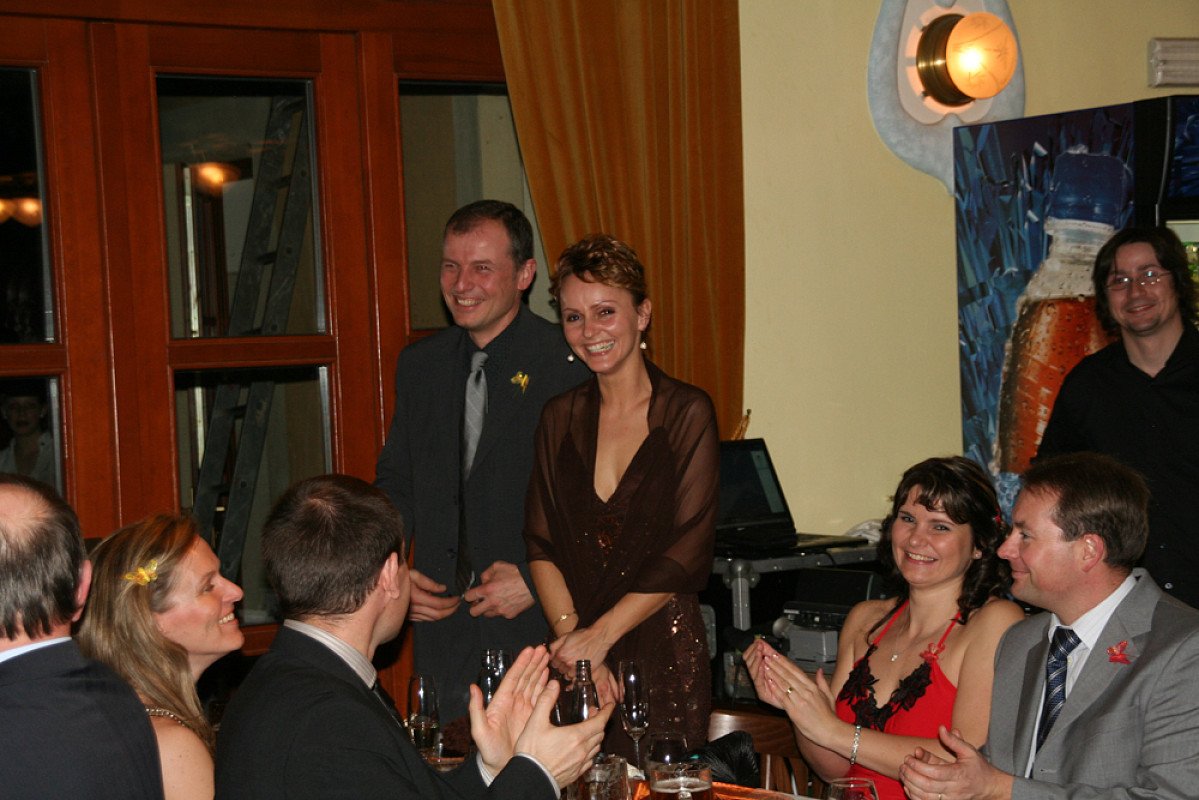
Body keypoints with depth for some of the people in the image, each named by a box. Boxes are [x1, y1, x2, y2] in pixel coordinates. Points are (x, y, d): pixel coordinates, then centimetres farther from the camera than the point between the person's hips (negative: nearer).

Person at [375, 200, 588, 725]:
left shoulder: (570, 363, -7)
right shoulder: (419, 365, 12)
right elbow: (396, 484, 20)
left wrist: (536, 578, -13)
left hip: (542, 623, -4)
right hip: (442, 622, 5)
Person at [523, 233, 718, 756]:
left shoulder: (687, 413, -3)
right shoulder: (561, 417, 10)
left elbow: (687, 552, -9)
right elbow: (540, 544, 4)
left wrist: (599, 635, -13)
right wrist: (569, 633, -11)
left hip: (663, 652, -3)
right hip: (575, 656, 3)